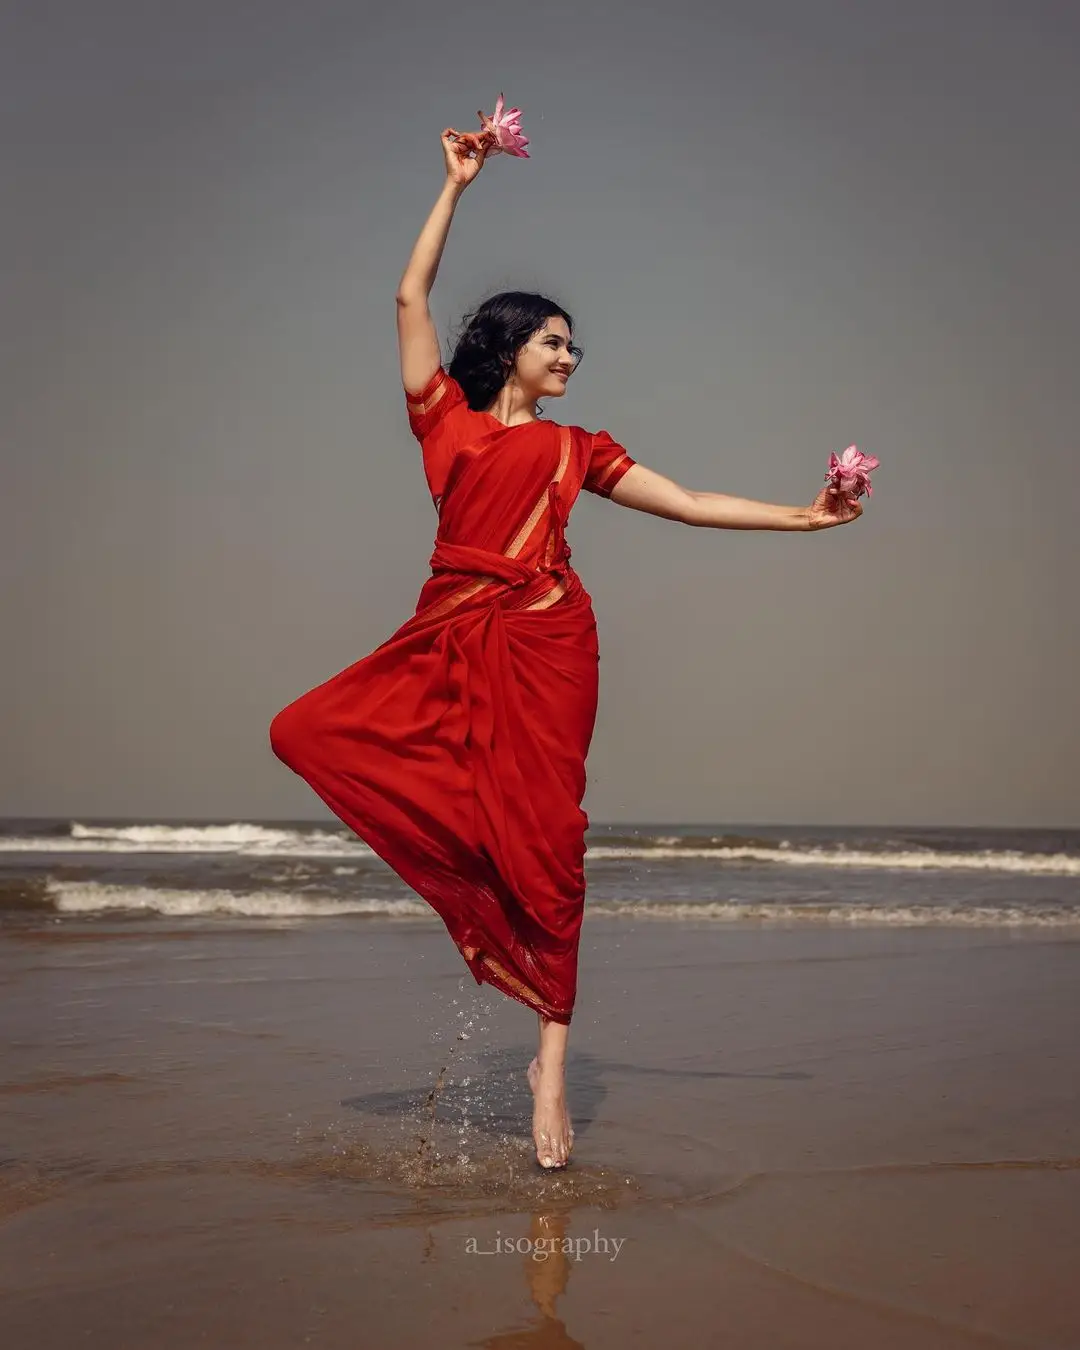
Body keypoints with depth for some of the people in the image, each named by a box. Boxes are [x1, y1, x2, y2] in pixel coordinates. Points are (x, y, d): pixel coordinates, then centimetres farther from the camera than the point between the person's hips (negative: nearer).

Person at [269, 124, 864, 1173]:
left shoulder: (576, 448, 17)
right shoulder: (446, 416, 13)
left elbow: (688, 503, 12)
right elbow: (411, 297, 9)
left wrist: (801, 516, 4)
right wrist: (455, 185, 11)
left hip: (543, 647, 0)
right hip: (449, 644, 1)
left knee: (539, 840, -7)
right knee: (306, 731, -18)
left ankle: (550, 1064, -4)